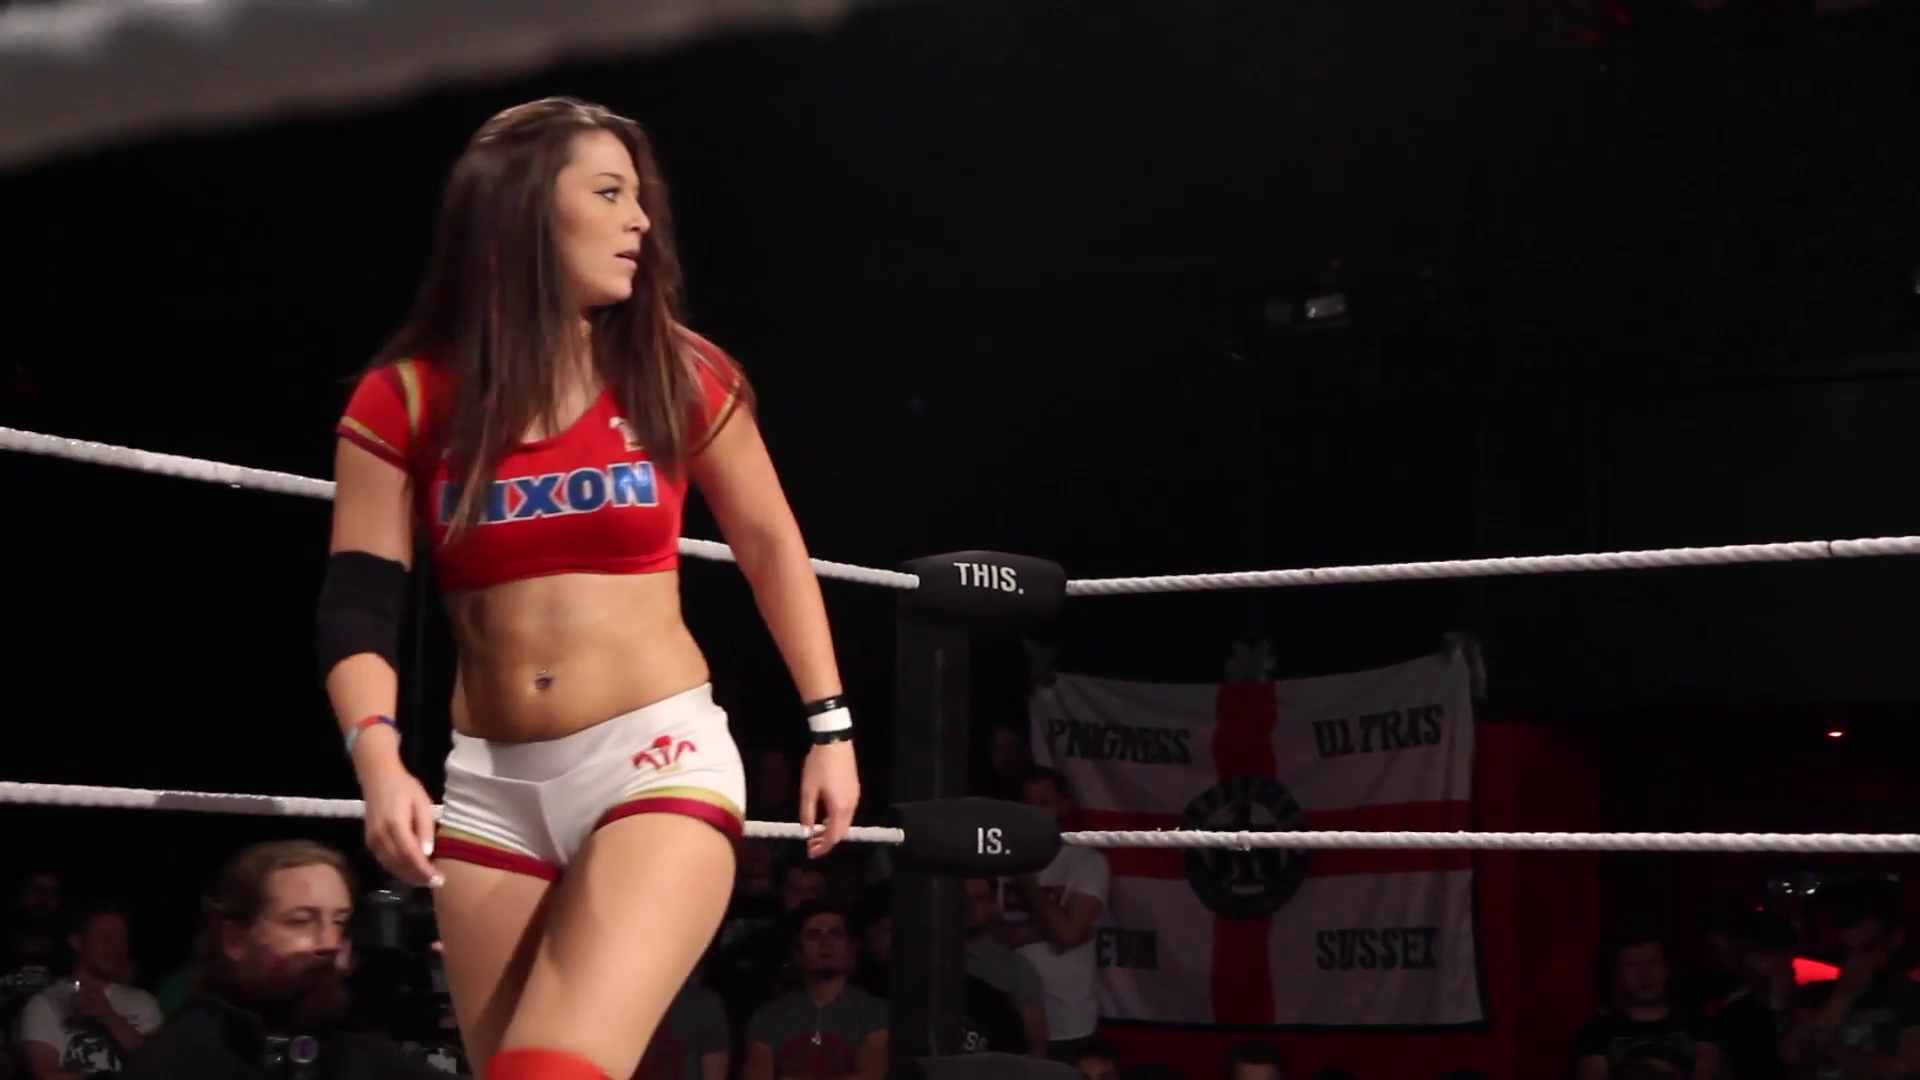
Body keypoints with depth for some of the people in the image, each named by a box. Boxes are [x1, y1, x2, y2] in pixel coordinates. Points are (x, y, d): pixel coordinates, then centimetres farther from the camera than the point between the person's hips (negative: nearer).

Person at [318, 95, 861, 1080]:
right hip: (490, 783, 3)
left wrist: (831, 725, 11)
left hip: (659, 757, -2)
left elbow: (771, 548, 13)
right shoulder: (403, 401, 1)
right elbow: (358, 602, -4)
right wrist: (378, 758, -21)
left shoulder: (680, 378, 1)